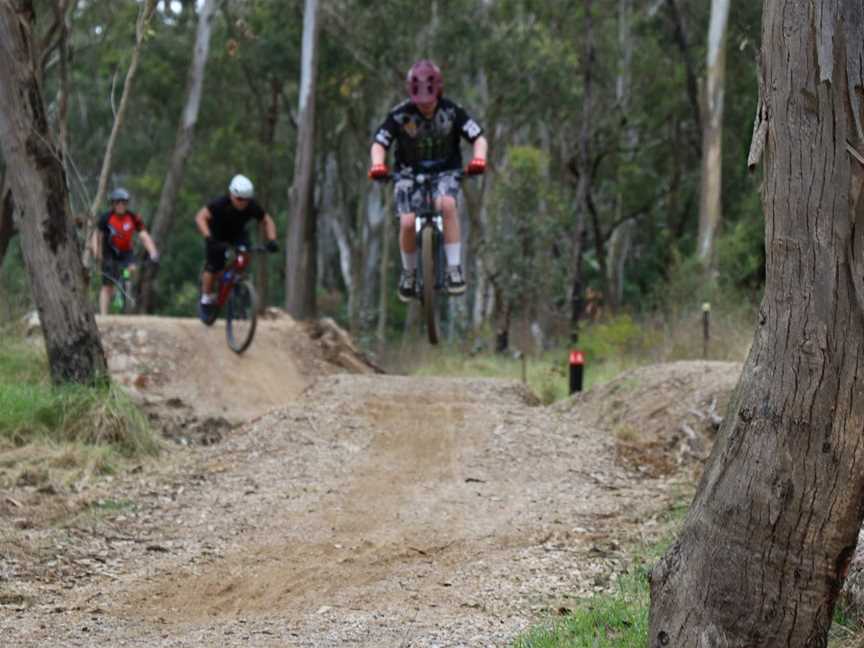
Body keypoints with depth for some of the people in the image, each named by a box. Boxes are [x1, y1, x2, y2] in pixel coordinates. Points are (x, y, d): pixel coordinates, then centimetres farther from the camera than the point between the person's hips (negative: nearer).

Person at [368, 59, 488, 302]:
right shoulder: (400, 115, -17)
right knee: (407, 223, -20)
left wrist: (479, 159, -38)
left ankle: (454, 269, -26)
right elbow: (379, 144, -13)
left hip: (445, 172, 0)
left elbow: (479, 138, -17)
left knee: (446, 204, -32)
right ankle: (409, 272, 8)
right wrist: (378, 165, -35)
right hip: (410, 173, 0)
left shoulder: (452, 111, -16)